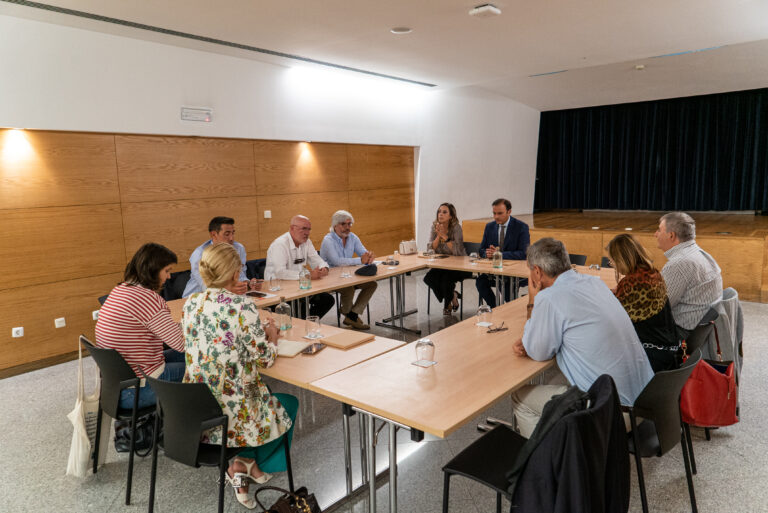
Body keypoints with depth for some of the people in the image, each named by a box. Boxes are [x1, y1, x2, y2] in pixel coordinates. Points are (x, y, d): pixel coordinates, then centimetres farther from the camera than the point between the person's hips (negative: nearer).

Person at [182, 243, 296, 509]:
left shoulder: (190, 303, -3)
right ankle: (243, 463, 11)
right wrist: (271, 335, 6)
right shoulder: (243, 307, -22)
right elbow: (265, 358, -14)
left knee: (271, 400, 32)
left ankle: (245, 465, 19)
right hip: (231, 411, -6)